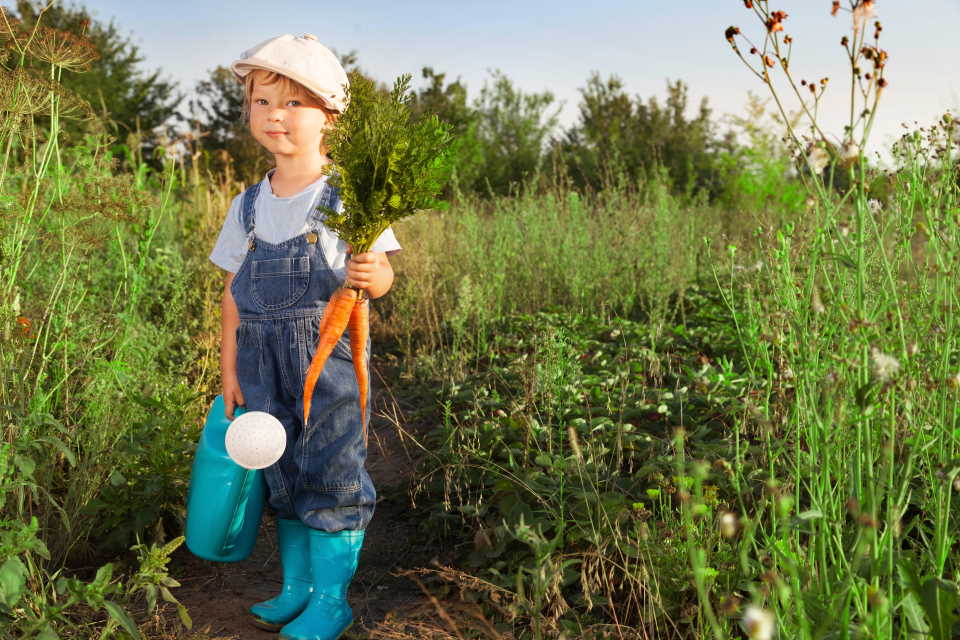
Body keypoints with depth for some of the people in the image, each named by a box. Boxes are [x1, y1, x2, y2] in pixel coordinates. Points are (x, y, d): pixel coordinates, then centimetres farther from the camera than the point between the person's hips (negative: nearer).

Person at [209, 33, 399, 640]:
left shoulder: (347, 198, -6)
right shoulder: (248, 205, 8)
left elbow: (380, 273, -7)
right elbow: (234, 291, 11)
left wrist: (370, 275, -31)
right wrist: (230, 368, 9)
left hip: (329, 358, -5)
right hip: (265, 362, 5)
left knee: (331, 477, 1)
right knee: (285, 476, 14)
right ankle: (297, 586, 30)